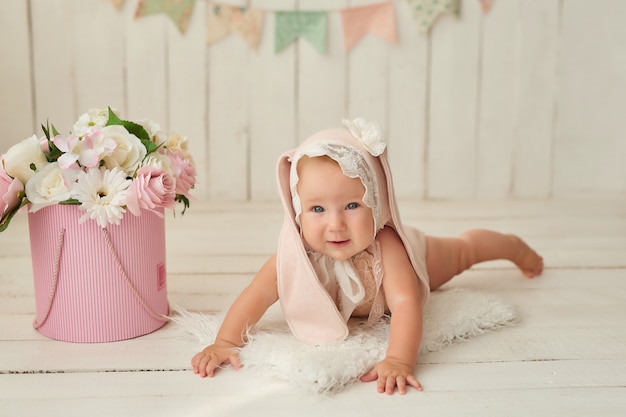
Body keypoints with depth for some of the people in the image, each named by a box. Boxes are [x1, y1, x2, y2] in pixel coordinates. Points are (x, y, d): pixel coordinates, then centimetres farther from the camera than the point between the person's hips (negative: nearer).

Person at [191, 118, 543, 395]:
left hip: (414, 254, -1)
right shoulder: (296, 254, -42)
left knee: (463, 250, 30)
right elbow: (257, 295, -40)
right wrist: (225, 342, -51)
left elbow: (405, 302, -58)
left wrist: (398, 360, -70)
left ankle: (516, 246, 60)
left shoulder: (384, 244, -51)